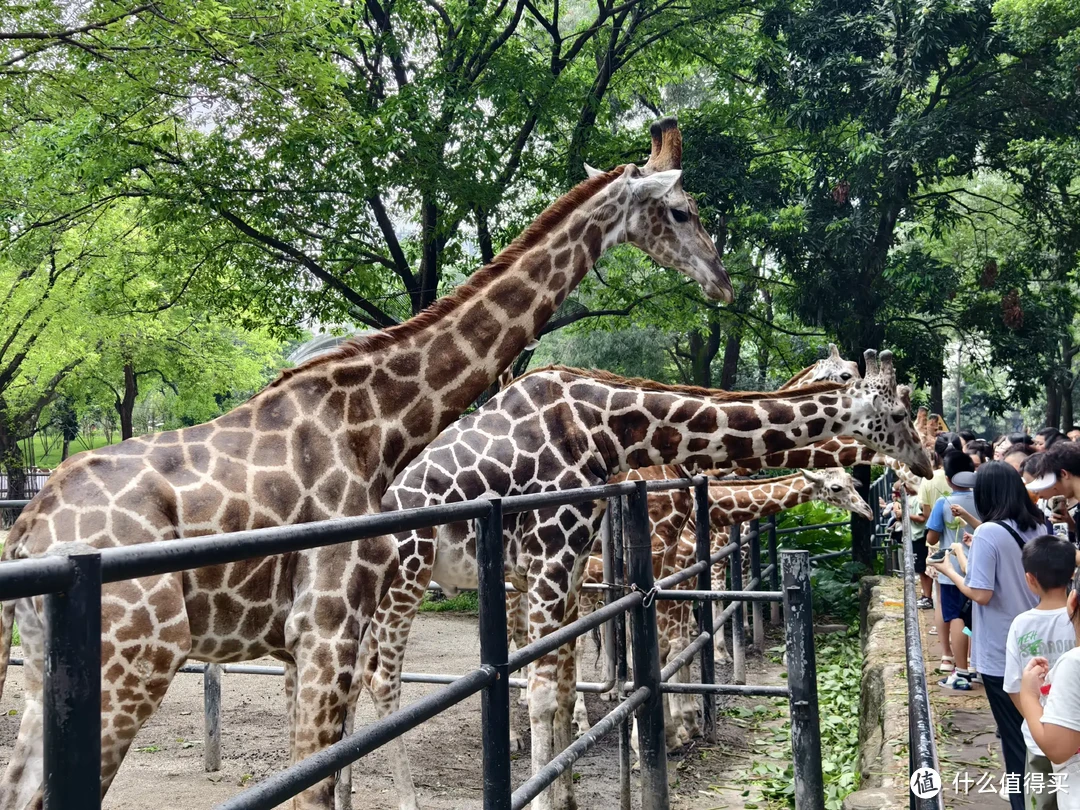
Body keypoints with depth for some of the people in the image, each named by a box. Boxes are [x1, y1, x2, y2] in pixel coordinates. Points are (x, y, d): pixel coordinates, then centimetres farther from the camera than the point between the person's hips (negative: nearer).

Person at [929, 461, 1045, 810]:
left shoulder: (988, 533, -20)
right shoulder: (1038, 528, 1)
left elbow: (981, 594, -22)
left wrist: (949, 571, -7)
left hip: (1001, 652, -6)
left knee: (1015, 734, 8)